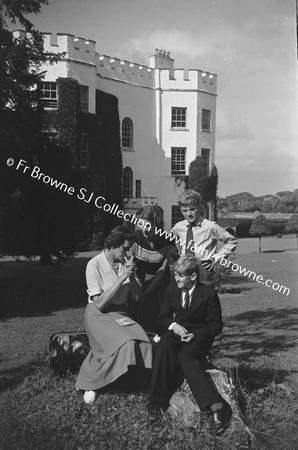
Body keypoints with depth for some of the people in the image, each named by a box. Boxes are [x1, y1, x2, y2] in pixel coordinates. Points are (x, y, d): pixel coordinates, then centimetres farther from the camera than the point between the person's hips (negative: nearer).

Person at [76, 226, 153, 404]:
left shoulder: (126, 262, 2)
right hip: (99, 315, -5)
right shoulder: (95, 265, -13)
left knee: (142, 341, -23)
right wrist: (121, 278, -21)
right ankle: (89, 383, -8)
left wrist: (131, 276, -14)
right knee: (125, 343, -28)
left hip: (121, 313, 5)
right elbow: (100, 304, -17)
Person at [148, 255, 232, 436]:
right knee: (164, 347, -31)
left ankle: (216, 406, -42)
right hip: (177, 332, 4)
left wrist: (195, 336, -21)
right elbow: (163, 317, 11)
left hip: (199, 336, -4)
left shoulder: (208, 293, -8)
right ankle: (158, 401, -29)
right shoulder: (172, 290, 5)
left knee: (185, 356, -35)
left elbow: (216, 325, -5)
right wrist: (173, 325, -13)